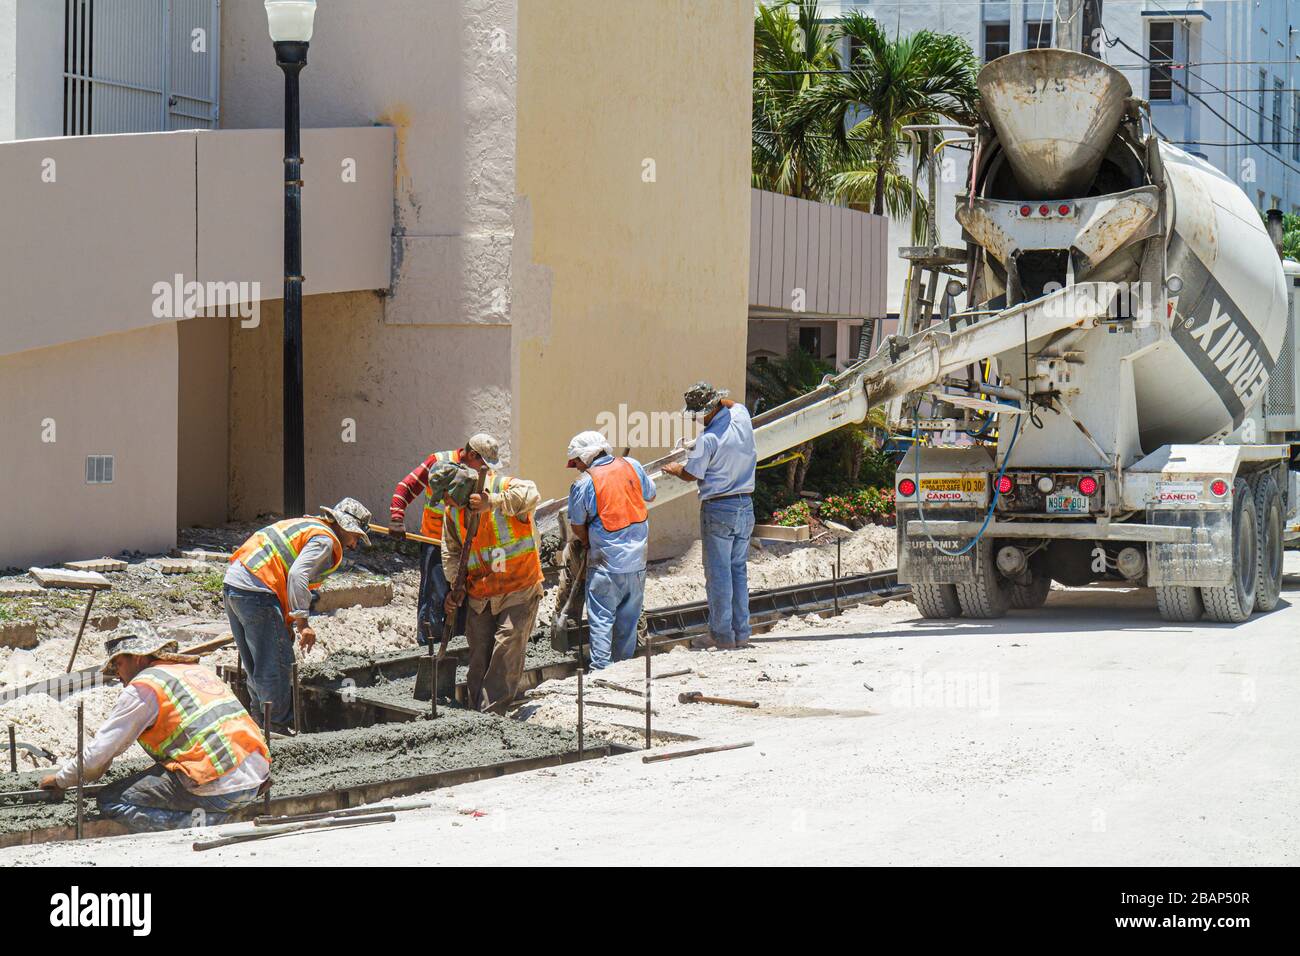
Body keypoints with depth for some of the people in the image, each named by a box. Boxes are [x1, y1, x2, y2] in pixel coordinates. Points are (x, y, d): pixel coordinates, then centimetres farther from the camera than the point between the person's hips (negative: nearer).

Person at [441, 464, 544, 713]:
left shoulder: (503, 488, -14)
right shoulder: (453, 512, 3)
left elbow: (531, 495, -37)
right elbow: (451, 552, 13)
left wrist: (493, 503, -39)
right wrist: (457, 586, 0)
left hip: (518, 591, -5)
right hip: (480, 597, 5)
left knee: (507, 649, -12)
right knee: (479, 656, 8)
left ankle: (491, 713, -11)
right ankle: (476, 710, 18)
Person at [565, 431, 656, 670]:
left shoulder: (583, 484, -11)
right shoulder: (632, 466, 0)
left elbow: (577, 526, -1)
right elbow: (650, 495, 17)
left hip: (605, 563, -4)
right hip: (636, 560, 4)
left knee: (601, 619, 1)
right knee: (628, 619, 14)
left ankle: (601, 669, -5)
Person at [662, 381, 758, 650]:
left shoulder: (708, 439, -18)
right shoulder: (742, 418, 1)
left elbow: (691, 474, -7)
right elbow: (733, 404, 27)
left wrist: (675, 468, 12)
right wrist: (716, 398, 18)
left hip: (718, 509, -7)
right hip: (745, 507, 7)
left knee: (718, 573, 0)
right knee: (739, 570, 13)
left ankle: (722, 636, 2)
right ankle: (741, 633, 15)